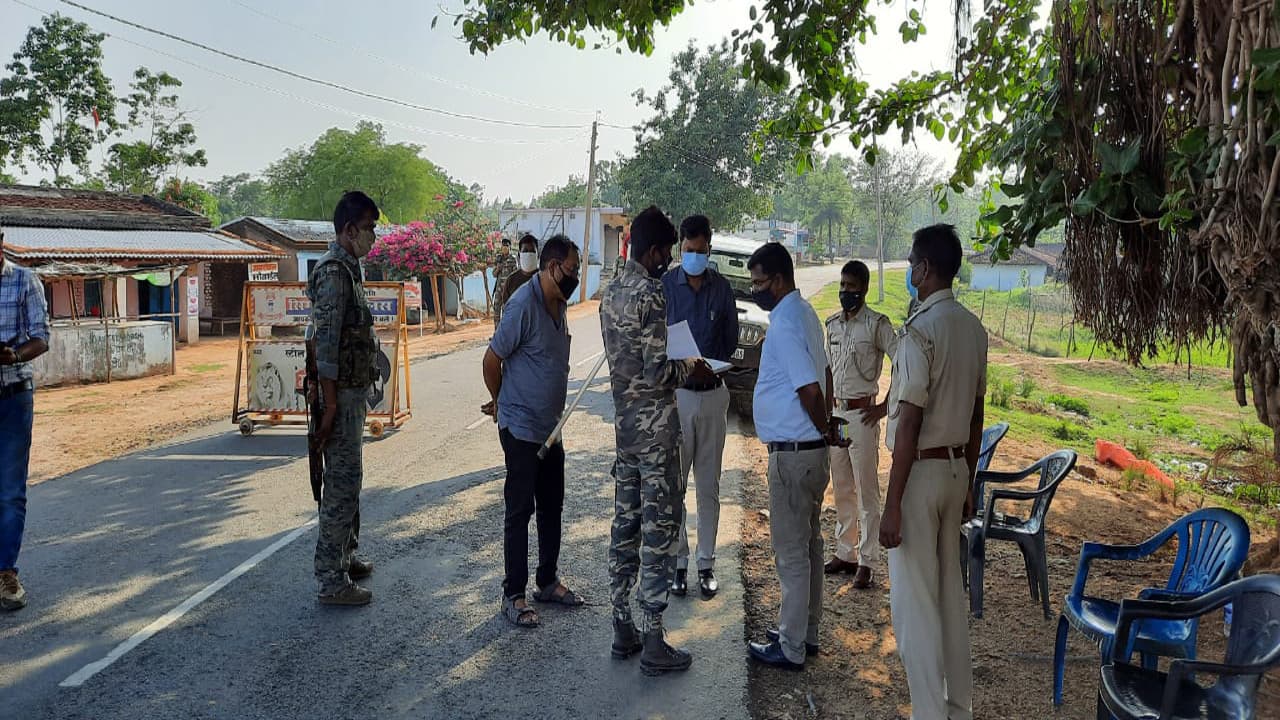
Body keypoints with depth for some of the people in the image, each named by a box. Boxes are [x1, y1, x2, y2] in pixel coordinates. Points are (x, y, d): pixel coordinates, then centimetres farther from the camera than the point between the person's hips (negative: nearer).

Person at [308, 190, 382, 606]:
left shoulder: (348, 268, 13)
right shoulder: (334, 272, -18)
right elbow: (325, 345, -22)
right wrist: (330, 406, -23)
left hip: (354, 391, 10)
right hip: (342, 396, -10)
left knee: (347, 479, 18)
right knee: (342, 483, -5)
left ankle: (345, 558, 32)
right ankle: (332, 581, 3)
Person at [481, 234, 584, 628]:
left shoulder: (559, 304, 7)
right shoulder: (524, 304, -20)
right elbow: (492, 359, -16)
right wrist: (501, 403, 0)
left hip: (550, 426, 8)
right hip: (521, 428, -8)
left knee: (552, 507, 16)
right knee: (520, 511, 1)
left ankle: (547, 581, 30)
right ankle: (513, 595, 12)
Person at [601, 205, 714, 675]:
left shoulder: (611, 293, 9)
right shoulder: (651, 296, -19)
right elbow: (657, 373, -22)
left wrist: (676, 364, 19)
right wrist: (691, 370, -5)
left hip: (624, 424, 9)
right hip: (656, 429, -9)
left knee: (625, 525, 14)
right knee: (659, 531, -1)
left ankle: (623, 630, 24)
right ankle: (653, 645, 7)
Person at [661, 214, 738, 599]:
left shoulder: (721, 288, 3)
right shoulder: (664, 286, -3)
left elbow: (730, 340, 8)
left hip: (713, 393, 2)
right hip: (675, 393, -2)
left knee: (709, 484, 8)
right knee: (673, 483, 3)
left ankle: (707, 563, 18)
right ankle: (678, 562, 15)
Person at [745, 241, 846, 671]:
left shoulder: (785, 324, -20)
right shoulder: (804, 313, 12)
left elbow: (809, 389, -25)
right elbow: (823, 374, 19)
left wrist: (825, 430, -10)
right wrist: (827, 427, 16)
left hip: (793, 453, -10)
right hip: (811, 449, 10)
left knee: (791, 552, 0)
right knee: (808, 545, 17)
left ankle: (791, 648, 11)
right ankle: (806, 632, 30)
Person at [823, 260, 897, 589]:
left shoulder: (877, 324, -10)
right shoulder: (832, 324, 10)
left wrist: (885, 406, -12)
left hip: (862, 414, -7)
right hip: (834, 413, 7)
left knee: (866, 491, -2)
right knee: (841, 489, 13)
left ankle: (866, 562, 4)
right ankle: (844, 553, 23)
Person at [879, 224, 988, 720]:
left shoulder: (919, 331, -19)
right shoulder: (973, 328, 7)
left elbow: (909, 424, -21)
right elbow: (976, 415, 13)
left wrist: (892, 506, -18)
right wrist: (967, 484, 21)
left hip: (921, 472, -8)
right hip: (956, 469, 9)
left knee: (914, 600, 1)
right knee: (950, 591, 17)